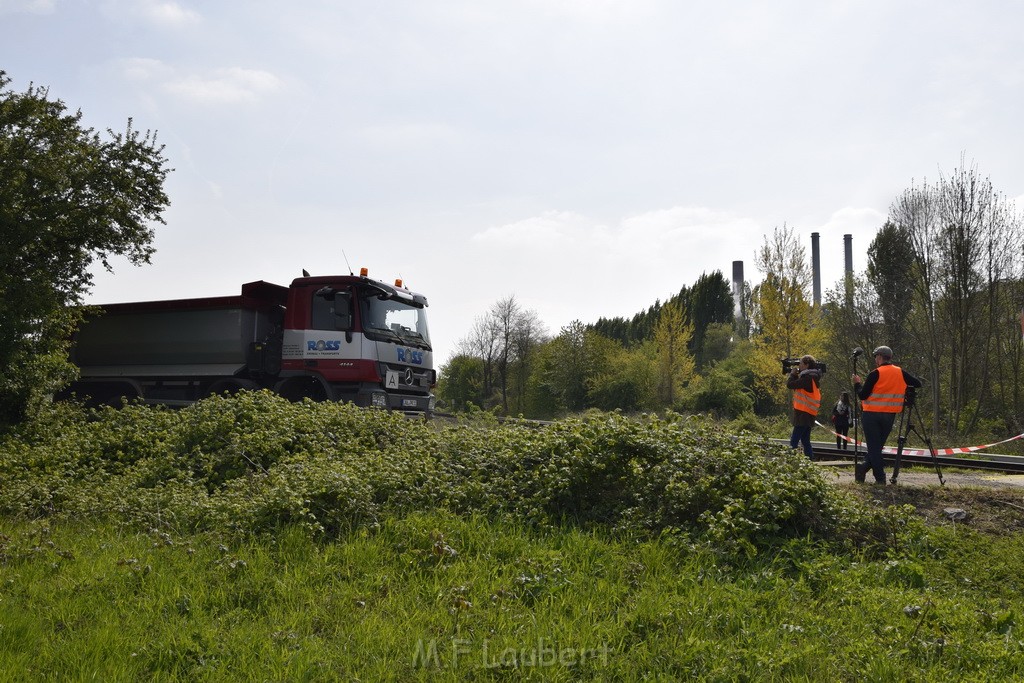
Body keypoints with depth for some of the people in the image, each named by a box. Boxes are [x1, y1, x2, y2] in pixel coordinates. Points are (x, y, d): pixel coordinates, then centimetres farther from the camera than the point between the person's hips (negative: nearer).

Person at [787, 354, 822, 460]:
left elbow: (790, 384, -15)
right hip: (807, 414, 10)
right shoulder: (811, 377, 15)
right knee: (805, 441, 13)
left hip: (804, 414, -10)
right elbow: (797, 385, 20)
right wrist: (796, 374, 11)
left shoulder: (808, 378, -15)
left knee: (793, 442, -14)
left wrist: (793, 373, 1)